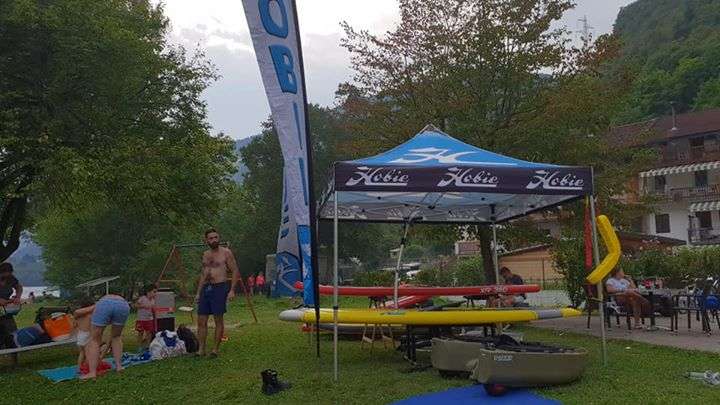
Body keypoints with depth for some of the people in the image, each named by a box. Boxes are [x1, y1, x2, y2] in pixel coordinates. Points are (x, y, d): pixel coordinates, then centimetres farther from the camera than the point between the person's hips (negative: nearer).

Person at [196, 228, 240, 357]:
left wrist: (232, 290, -11)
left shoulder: (226, 253, -2)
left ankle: (216, 349, 7)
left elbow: (235, 272, -3)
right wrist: (198, 292, 17)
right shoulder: (205, 254, 16)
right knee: (201, 321, 3)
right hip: (205, 288, 6)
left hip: (219, 288, -6)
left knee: (218, 320, -1)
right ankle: (201, 349, 9)